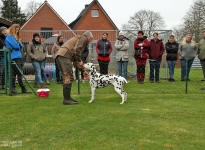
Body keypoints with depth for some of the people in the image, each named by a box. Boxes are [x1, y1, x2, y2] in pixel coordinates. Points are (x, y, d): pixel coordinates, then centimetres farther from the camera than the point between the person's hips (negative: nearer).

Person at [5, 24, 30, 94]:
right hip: (13, 57, -9)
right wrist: (18, 45, 3)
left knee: (14, 73, 8)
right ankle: (23, 89, -5)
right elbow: (16, 46, -17)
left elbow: (21, 46, 16)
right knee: (19, 73, -8)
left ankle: (12, 89, 10)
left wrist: (19, 44, -4)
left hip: (18, 57, 9)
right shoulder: (9, 37, -8)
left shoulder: (16, 37, 21)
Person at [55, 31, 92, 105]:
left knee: (67, 78, 15)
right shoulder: (84, 38, 5)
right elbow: (76, 50, -15)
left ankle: (67, 98, 19)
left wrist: (82, 70, 32)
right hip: (64, 56, -10)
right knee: (68, 78, -7)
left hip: (59, 57, 10)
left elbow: (75, 59, 33)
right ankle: (66, 99, -4)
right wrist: (79, 61, -4)